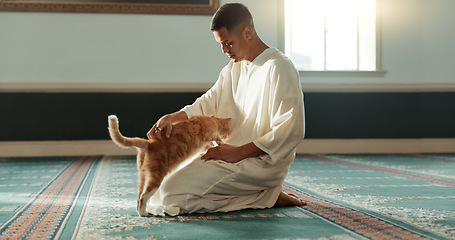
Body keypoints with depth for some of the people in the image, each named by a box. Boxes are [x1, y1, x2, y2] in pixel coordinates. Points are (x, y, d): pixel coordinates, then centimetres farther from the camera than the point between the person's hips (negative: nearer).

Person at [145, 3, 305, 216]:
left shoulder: (278, 68, -15)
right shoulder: (234, 68, 14)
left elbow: (292, 129, -22)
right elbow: (208, 103, 8)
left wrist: (238, 152, -23)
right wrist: (172, 118, -13)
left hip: (261, 163, -10)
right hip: (233, 156, 10)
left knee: (174, 192, -21)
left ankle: (268, 197, -8)